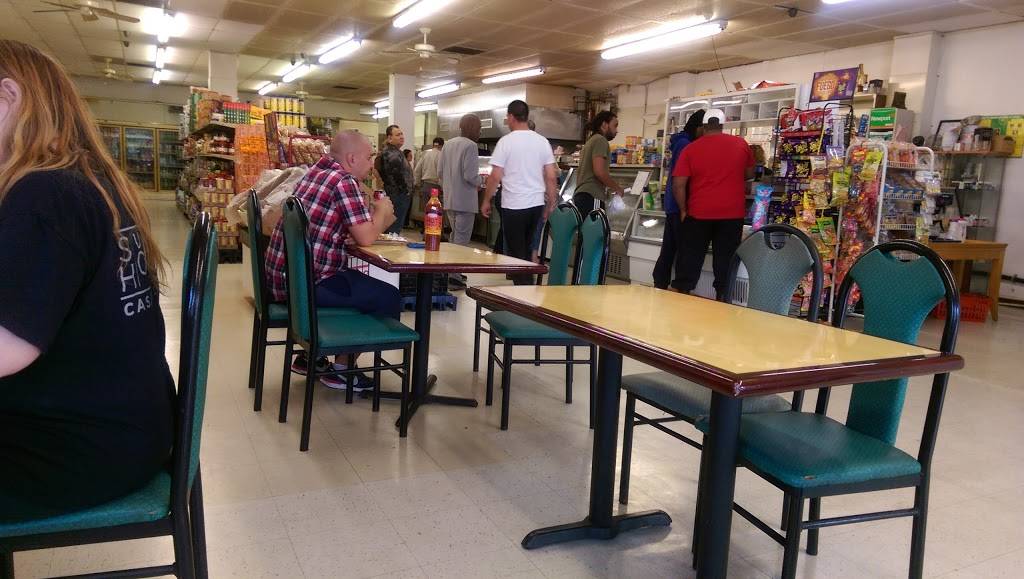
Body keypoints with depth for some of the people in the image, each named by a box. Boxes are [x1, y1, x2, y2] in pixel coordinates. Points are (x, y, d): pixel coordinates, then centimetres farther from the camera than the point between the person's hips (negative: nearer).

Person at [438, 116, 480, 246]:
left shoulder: (448, 144, 9)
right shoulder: (470, 145, -14)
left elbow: (440, 171, 8)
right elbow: (470, 175, -20)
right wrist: (478, 183, 0)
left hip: (449, 198, 8)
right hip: (465, 200, -8)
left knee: (454, 236, 21)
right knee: (462, 240, -2)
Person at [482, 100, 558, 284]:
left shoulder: (506, 141, -8)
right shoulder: (542, 141, 4)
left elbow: (495, 176, -9)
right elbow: (551, 177, 4)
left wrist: (486, 201, 3)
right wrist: (550, 204, 13)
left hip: (513, 206, -5)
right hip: (537, 204, 5)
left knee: (516, 253, 4)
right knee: (526, 250, 19)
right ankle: (528, 284, 25)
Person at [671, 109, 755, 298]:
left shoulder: (691, 149, -3)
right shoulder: (741, 144, 3)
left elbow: (678, 184, -7)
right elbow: (750, 174, 16)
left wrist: (683, 210, 3)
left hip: (698, 213, -1)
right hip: (732, 213, 1)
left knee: (690, 259, 8)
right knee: (725, 260, 8)